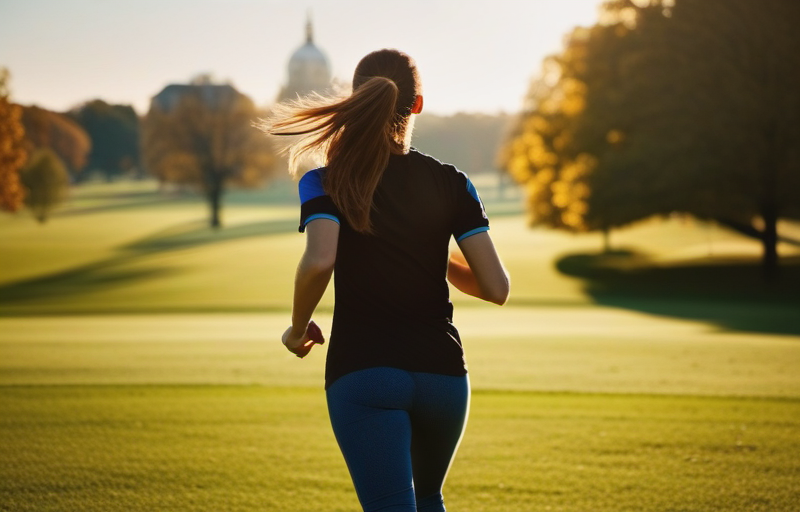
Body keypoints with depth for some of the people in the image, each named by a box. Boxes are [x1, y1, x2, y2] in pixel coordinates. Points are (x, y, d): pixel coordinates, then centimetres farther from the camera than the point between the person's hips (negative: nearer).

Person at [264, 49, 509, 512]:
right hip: (442, 369, 3)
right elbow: (496, 287, -1)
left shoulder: (326, 183, -2)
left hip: (362, 372, -3)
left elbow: (319, 261, -21)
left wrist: (299, 328, -2)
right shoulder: (451, 184, 4)